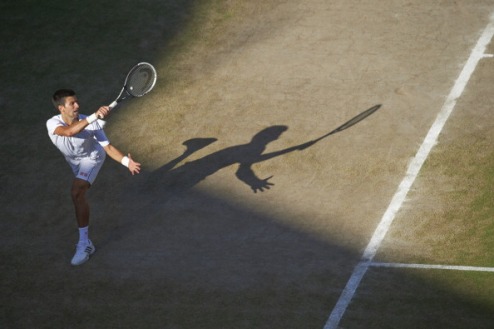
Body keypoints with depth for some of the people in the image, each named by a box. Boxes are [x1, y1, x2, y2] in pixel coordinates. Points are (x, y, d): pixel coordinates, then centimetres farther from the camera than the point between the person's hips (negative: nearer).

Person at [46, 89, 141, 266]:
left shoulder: (91, 123, -35)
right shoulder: (53, 123, -34)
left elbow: (108, 147, -33)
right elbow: (69, 132, -56)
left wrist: (126, 161, -49)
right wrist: (94, 116, -66)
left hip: (92, 157, -4)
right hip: (73, 159, 4)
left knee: (77, 193, -27)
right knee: (78, 193, 31)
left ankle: (84, 244, -22)